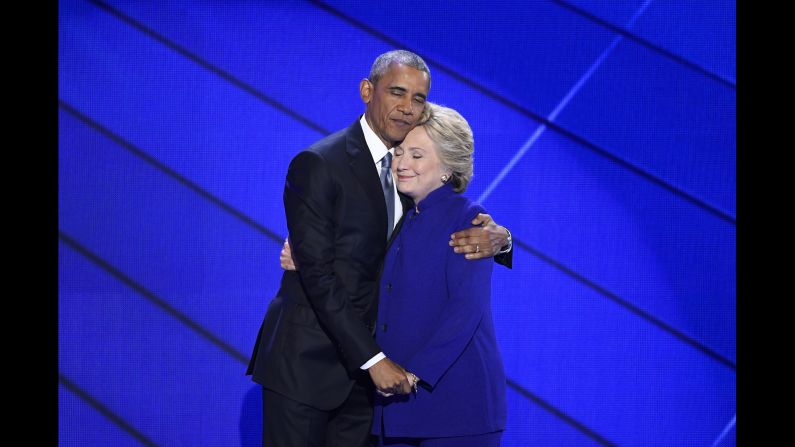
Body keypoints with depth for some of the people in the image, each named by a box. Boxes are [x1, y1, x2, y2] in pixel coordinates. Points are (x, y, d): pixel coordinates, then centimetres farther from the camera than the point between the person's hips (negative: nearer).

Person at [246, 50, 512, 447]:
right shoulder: (318, 164, -12)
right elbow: (317, 273, -17)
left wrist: (497, 237, -15)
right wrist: (374, 358, -21)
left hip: (361, 364, 6)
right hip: (306, 363, -6)